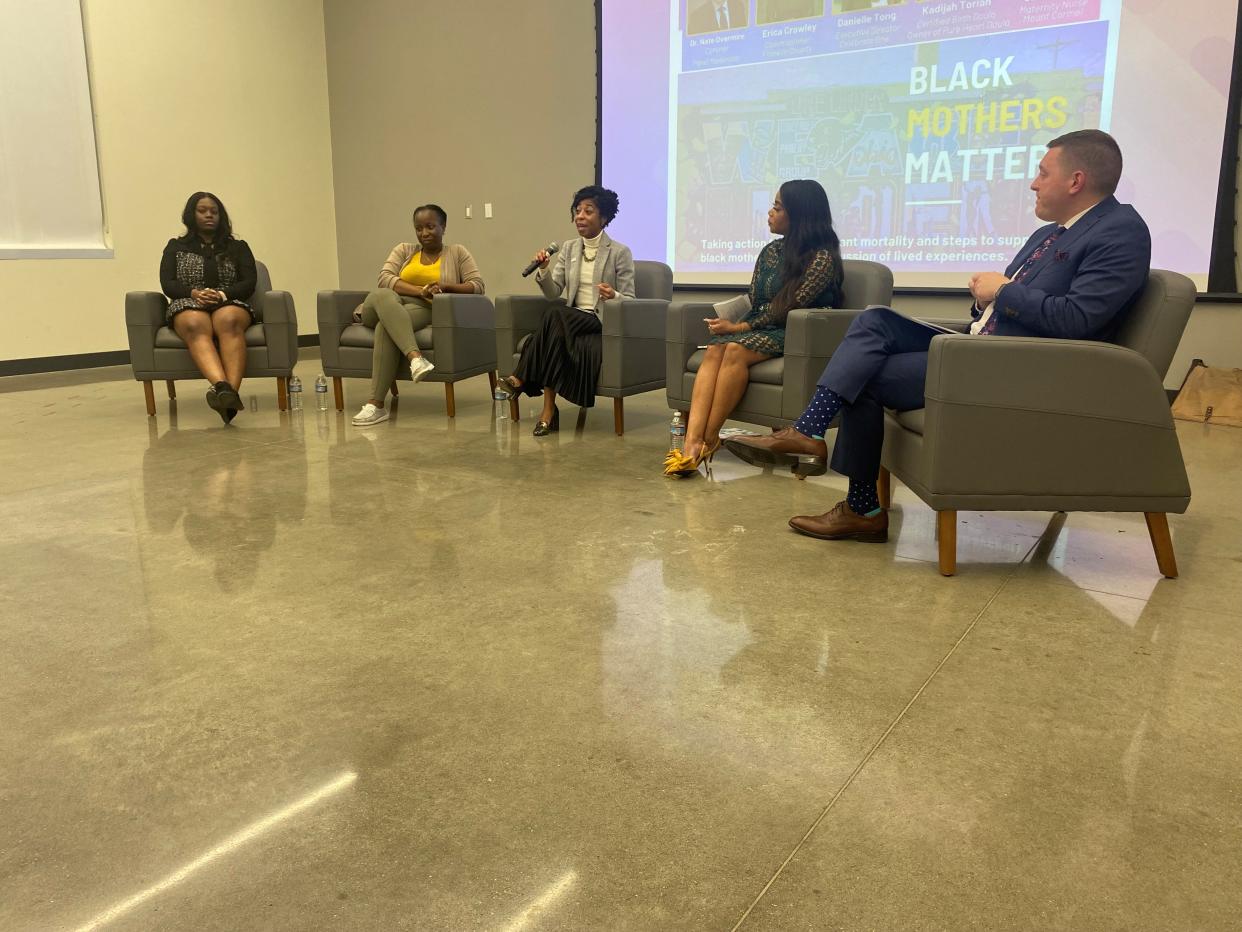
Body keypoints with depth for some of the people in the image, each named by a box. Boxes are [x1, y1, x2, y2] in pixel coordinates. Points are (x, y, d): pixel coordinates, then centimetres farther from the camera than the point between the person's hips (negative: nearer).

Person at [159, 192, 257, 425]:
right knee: (195, 326, -39)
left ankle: (231, 390, -61)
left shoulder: (238, 247, 21)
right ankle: (222, 386, -66)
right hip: (188, 305, 0)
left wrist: (222, 294, -13)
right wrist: (194, 293, -13)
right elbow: (167, 284, 8)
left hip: (231, 304, 0)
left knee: (228, 321, -40)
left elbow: (249, 283, 7)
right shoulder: (176, 247, 21)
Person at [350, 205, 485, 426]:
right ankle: (415, 356, -54)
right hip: (385, 307, 2)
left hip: (423, 311, -2)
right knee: (383, 296, -37)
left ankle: (376, 404, -42)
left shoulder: (457, 252, 15)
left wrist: (446, 287, -14)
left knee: (386, 326, -36)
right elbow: (385, 278, 1)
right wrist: (420, 291, -16)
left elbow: (477, 285, 3)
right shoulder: (404, 250, 19)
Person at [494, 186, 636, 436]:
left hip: (603, 323, -4)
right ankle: (548, 410, -34)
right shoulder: (568, 248, 14)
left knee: (555, 315, -33)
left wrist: (613, 296, -24)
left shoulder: (620, 253, 0)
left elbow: (629, 300, -1)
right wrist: (543, 270, -13)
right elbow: (553, 292, 6)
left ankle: (519, 381, -25)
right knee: (556, 332, -34)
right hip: (569, 320, 4)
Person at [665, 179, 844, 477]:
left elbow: (789, 308, -13)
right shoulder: (771, 251, 15)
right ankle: (692, 442, -41)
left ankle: (708, 441, -24)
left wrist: (740, 327, -13)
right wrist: (737, 327, -5)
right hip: (763, 328, 6)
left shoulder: (822, 257, -7)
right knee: (714, 350, -26)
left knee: (736, 350, -33)